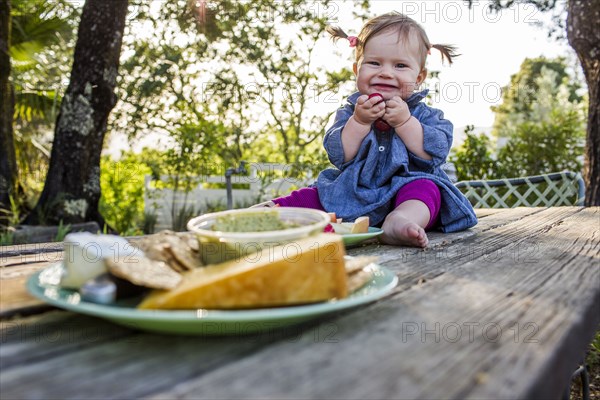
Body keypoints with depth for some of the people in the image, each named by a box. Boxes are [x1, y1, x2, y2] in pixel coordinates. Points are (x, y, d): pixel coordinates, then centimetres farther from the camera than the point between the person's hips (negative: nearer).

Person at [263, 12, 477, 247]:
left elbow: (437, 152, -11)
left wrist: (404, 122, -18)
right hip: (353, 193, 2)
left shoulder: (424, 114, 5)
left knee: (426, 189, -32)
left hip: (405, 195, -2)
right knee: (308, 197, -12)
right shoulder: (351, 112, 7)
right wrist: (359, 121, -18)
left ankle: (399, 221, -56)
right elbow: (338, 156, -6)